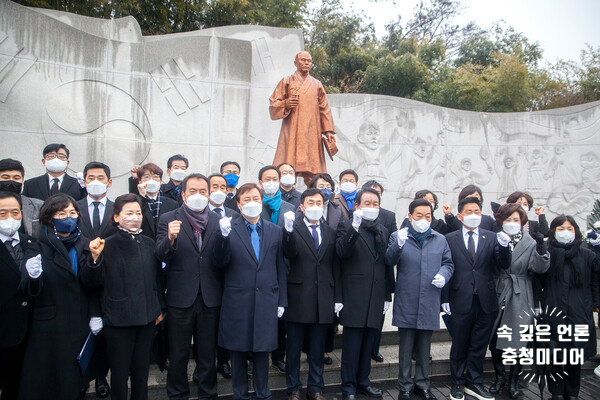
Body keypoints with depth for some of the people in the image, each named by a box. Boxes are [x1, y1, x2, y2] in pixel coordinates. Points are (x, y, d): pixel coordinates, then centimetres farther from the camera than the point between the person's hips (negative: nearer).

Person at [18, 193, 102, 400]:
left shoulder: (86, 246, 6)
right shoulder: (38, 249, -2)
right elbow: (32, 290, -10)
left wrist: (95, 315, 0)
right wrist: (33, 276, -31)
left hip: (81, 327, 2)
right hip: (50, 328, -2)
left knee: (77, 379, 10)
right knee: (49, 381, 4)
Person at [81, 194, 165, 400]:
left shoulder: (148, 243, 4)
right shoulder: (107, 246, -8)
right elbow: (91, 282, -7)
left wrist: (159, 308, 15)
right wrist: (95, 257, -23)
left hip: (146, 317, 4)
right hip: (118, 319, -3)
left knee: (142, 371, 15)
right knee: (120, 373, 10)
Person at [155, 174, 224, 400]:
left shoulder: (218, 221, 4)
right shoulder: (169, 220, -1)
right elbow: (160, 256, -13)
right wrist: (170, 238, -28)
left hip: (210, 298, 1)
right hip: (180, 298, -1)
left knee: (207, 354, 15)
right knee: (178, 355, 14)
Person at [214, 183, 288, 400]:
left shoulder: (275, 231, 7)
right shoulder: (228, 228, -2)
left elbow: (280, 268, 9)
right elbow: (220, 263, -10)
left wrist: (281, 300, 7)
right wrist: (223, 236, -25)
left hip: (266, 301, 2)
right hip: (237, 302, -2)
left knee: (262, 350, 12)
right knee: (238, 351, 10)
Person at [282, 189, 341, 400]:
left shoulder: (330, 232, 9)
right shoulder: (293, 229, -2)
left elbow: (336, 267, 9)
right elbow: (289, 253, -20)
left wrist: (337, 297, 6)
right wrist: (289, 230, -36)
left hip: (323, 300, 3)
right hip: (298, 299, -3)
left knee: (318, 348, 14)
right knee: (294, 348, 10)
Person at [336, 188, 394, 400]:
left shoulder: (383, 231, 14)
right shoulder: (347, 227, -4)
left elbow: (388, 265, 17)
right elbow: (342, 251, -22)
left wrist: (387, 295, 15)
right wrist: (355, 228, -35)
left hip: (376, 299, 5)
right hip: (354, 298, -5)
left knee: (368, 343, 15)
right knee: (352, 344, 3)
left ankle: (363, 381, 30)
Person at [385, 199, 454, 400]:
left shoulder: (440, 240, 8)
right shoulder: (398, 236, -2)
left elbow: (448, 263, 15)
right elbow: (389, 261, -16)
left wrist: (443, 275, -7)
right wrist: (398, 245, -35)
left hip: (430, 303, 3)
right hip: (406, 303, -3)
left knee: (424, 348, 16)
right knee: (405, 347, 8)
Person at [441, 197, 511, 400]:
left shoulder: (492, 238, 5)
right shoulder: (450, 239, 0)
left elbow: (503, 265, -4)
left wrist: (504, 246, -23)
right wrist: (445, 298, -5)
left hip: (485, 301, 2)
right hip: (461, 301, -2)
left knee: (479, 345, 14)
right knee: (459, 346, 11)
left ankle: (474, 382, 30)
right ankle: (458, 383, 27)